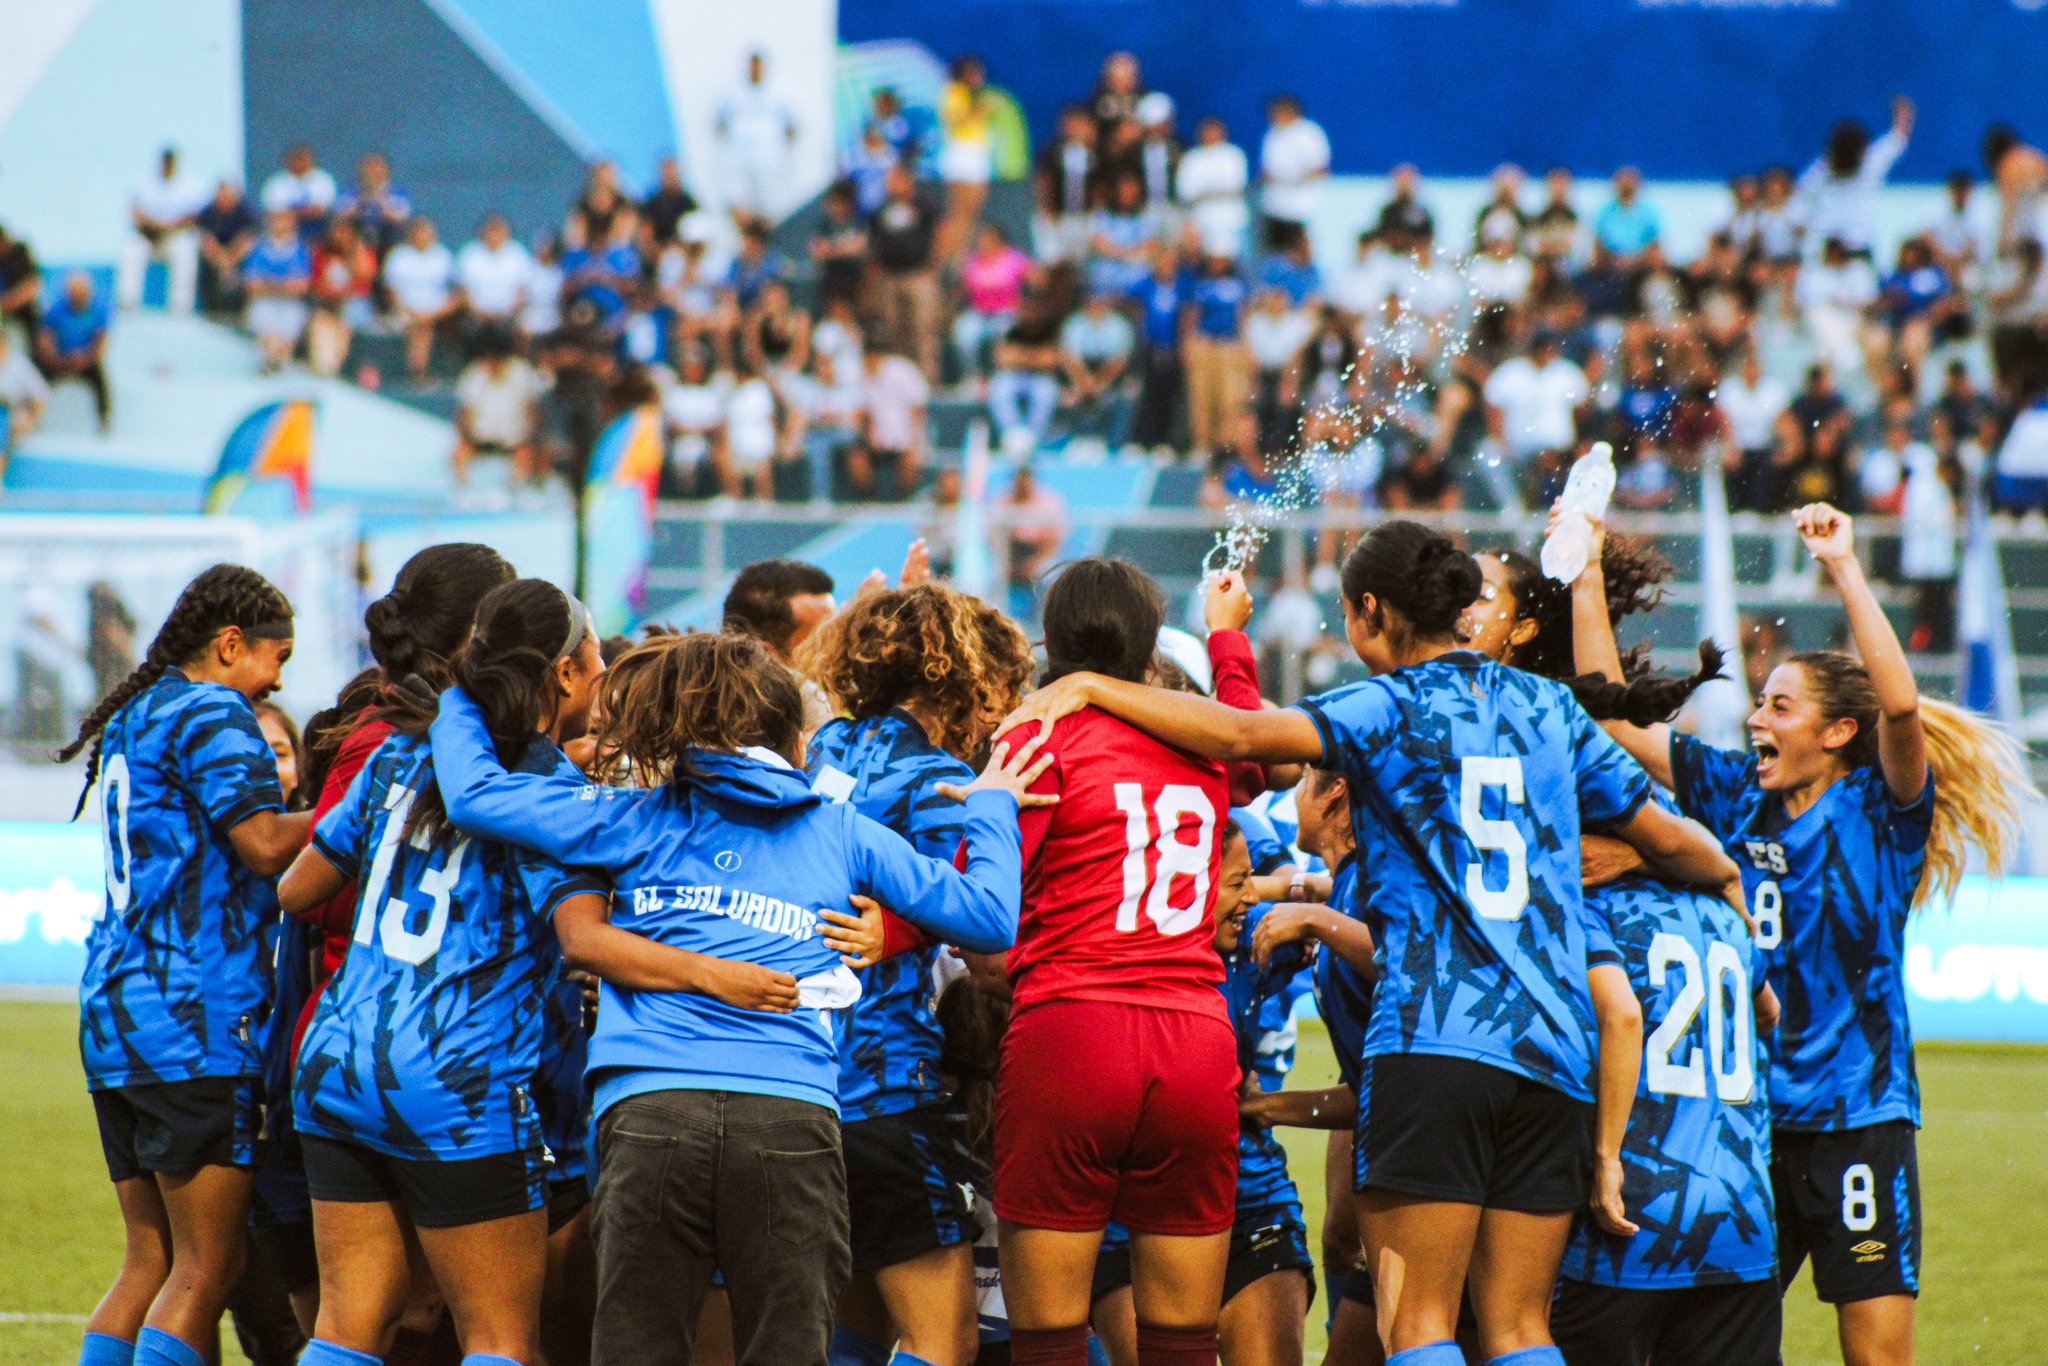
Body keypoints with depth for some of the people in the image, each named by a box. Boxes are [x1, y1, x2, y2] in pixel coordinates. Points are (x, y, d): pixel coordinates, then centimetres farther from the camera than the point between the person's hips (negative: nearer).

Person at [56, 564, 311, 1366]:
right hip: (194, 1023, -9)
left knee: (151, 1260, 11)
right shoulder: (211, 715, -6)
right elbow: (264, 844, -18)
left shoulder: (133, 721, 22)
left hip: (115, 1017, 9)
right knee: (206, 1269, -7)